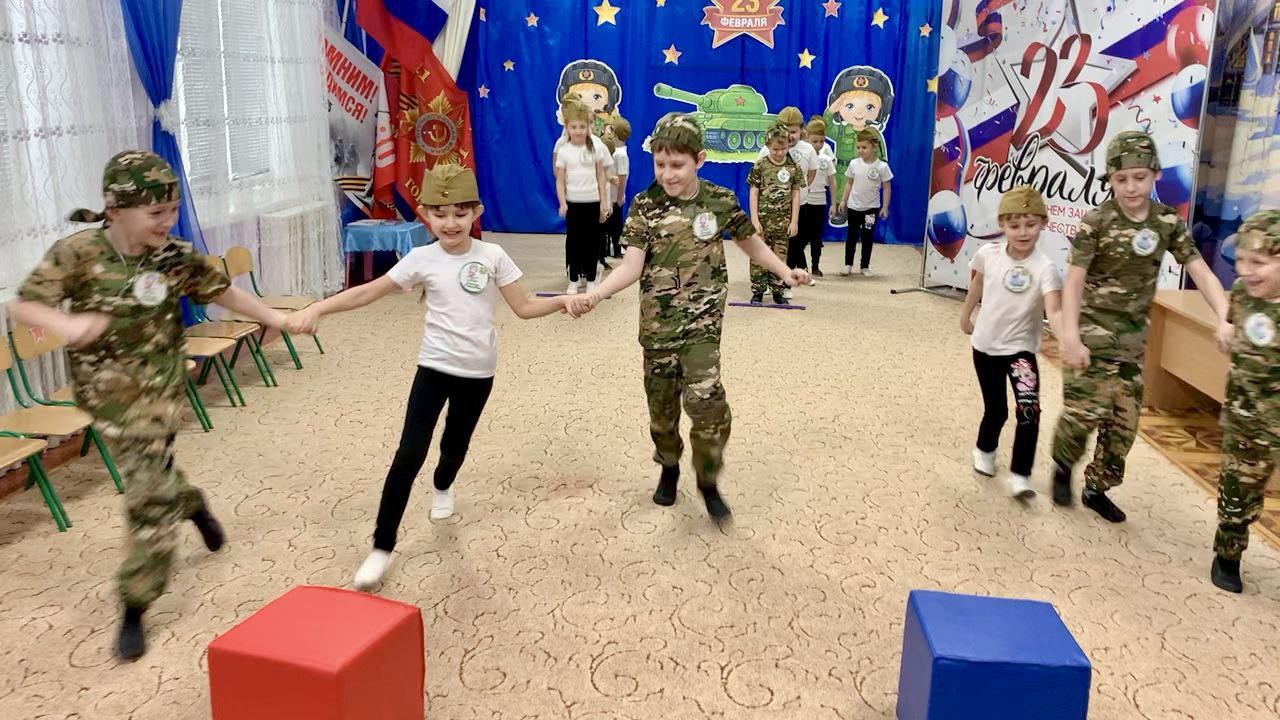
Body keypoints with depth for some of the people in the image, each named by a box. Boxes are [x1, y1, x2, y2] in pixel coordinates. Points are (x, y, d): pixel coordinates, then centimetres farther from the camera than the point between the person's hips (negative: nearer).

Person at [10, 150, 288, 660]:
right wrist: (66, 323, -35)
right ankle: (194, 505, 55)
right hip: (104, 392, 1)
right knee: (150, 473, 20)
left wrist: (273, 318, 4)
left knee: (149, 493, -4)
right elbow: (23, 304, -15)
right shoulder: (76, 254, -15)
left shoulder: (174, 258, -9)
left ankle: (134, 607, 9)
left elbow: (220, 290, 2)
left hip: (158, 389, -1)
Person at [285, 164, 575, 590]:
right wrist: (315, 310, -15)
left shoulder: (492, 256, -6)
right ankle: (382, 547, 1)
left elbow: (523, 307, -4)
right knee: (409, 455, -9)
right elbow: (368, 292, -6)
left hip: (478, 373, 1)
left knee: (456, 445, 20)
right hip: (435, 367, -1)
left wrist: (562, 302, -20)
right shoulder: (422, 259, -8)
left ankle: (442, 487, 57)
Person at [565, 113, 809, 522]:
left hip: (702, 322, -1)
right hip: (658, 323, 1)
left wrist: (785, 272, 5)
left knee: (706, 400, -15)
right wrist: (594, 295, -29)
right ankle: (669, 467, 39)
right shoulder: (645, 206, -7)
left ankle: (708, 481, 8)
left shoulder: (720, 201, -4)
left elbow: (750, 242, 13)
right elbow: (632, 266, -14)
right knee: (662, 405, 12)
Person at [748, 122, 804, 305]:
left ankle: (778, 291, 17)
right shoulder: (760, 166, -3)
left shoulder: (794, 168, 2)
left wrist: (794, 221, 1)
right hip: (763, 218, -1)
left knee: (780, 257, 8)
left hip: (783, 221, 1)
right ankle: (757, 291, 11)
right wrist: (754, 219, -8)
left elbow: (796, 196, 5)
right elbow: (754, 193, -2)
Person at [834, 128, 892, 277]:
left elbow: (886, 188, -5)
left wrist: (885, 207, -7)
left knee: (868, 238, 7)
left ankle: (865, 267, 18)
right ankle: (848, 265, 19)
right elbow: (849, 183, 5)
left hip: (872, 207, -1)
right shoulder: (854, 164, -5)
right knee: (852, 236, 9)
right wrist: (843, 200, 2)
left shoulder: (882, 166, -10)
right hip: (854, 206, 1)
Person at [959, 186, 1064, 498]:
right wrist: (965, 315, 24)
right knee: (995, 409, 12)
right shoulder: (988, 254, -10)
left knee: (1029, 410, -17)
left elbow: (1054, 311, -34)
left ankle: (1020, 476, -6)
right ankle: (984, 450, 42)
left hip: (1021, 348, -2)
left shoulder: (1045, 268, -21)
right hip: (986, 345, 2)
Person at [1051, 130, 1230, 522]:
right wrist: (1070, 336, -24)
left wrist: (1224, 319, -18)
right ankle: (1063, 466, 14)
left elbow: (1201, 272, -3)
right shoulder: (1096, 222, -14)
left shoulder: (1168, 222, 0)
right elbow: (1074, 280, -15)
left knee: (1124, 420, 9)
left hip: (1132, 335, 5)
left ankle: (1096, 488, 25)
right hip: (1094, 328, -5)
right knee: (1087, 408, -15)